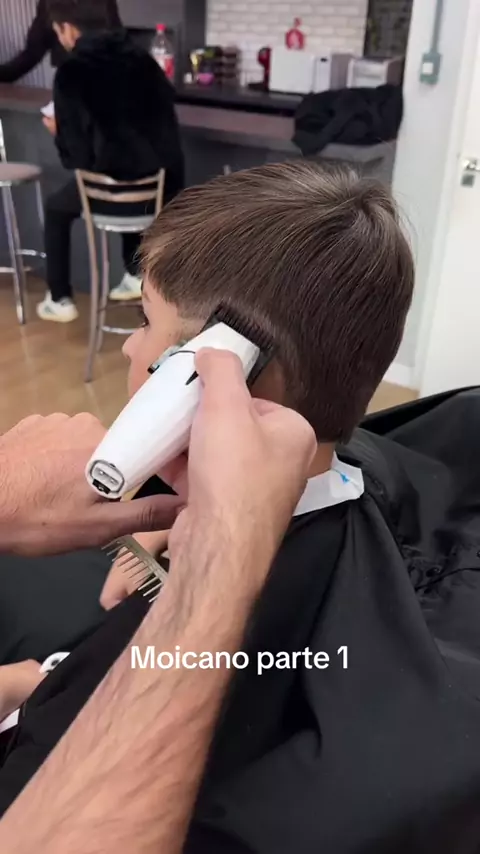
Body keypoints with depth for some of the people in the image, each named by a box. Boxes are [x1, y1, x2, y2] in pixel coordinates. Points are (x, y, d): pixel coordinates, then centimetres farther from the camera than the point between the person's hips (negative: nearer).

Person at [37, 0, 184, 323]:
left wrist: (58, 133, 12)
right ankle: (136, 275, 41)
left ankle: (60, 300, 30)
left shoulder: (71, 73, -9)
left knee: (56, 207, 25)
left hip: (118, 193, -5)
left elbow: (78, 156, -11)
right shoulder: (142, 57, 8)